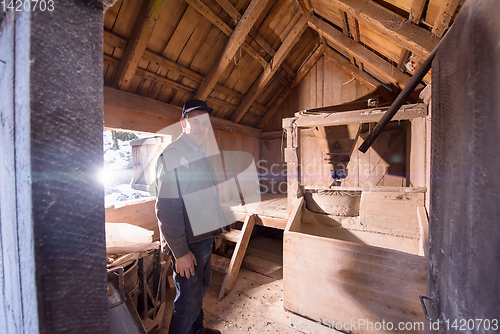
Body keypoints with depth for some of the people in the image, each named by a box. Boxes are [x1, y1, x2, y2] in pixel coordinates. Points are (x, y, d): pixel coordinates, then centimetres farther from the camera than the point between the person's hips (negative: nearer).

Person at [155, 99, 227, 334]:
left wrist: (215, 226, 15)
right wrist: (180, 252, -20)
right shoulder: (171, 155, -18)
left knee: (201, 287, 26)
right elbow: (166, 209, -22)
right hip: (187, 244, -9)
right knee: (189, 300, 7)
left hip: (204, 237, 9)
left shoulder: (201, 153, 9)